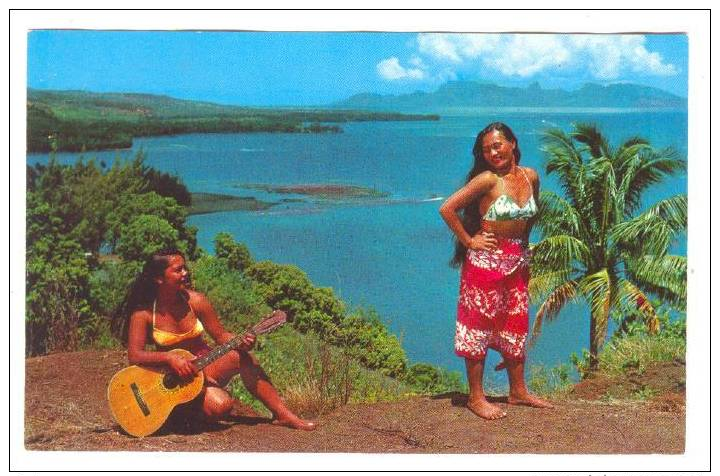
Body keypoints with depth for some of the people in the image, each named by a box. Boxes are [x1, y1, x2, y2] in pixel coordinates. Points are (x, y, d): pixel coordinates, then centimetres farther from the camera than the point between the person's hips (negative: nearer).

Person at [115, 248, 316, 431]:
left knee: (243, 356, -28)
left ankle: (283, 414, -20)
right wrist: (170, 358, -34)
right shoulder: (144, 313, -14)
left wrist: (241, 342, -22)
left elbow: (221, 336, 0)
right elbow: (134, 355, -19)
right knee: (220, 405, -32)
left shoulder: (195, 301, -6)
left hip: (206, 367, 4)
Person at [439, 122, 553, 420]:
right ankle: (476, 397, 9)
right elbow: (447, 209, -16)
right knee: (479, 326, 1)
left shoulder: (531, 177, 2)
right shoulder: (487, 180, -14)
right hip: (486, 261, -6)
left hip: (518, 261, 6)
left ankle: (518, 391, 27)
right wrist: (468, 241, -13)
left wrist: (523, 239, 12)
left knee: (516, 325, 14)